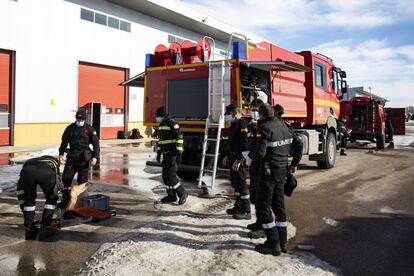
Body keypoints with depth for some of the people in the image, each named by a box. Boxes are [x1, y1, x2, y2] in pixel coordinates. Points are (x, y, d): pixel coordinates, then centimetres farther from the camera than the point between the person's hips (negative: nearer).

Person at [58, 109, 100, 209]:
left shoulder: (89, 129, -1)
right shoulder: (70, 128, 8)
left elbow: (96, 143, -2)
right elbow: (64, 141, 14)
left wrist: (95, 157, -11)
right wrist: (61, 154, 5)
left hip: (84, 157, -3)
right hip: (72, 156, 3)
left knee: (82, 180, 1)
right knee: (66, 178, 3)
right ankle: (65, 200, 14)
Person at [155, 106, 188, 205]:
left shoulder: (172, 124, -15)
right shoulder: (161, 125, 14)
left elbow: (179, 138, -19)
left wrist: (179, 152, -23)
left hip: (172, 154, -9)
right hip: (166, 154, 9)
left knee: (170, 176, -11)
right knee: (165, 176, 10)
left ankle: (182, 193, 4)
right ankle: (171, 196, 19)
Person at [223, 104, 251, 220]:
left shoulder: (243, 125, -17)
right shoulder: (234, 125, 16)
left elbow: (244, 145, -24)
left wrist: (238, 160, -26)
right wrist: (227, 156, 24)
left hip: (239, 159, -10)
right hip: (233, 157, 10)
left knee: (241, 184, -5)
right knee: (235, 182, 17)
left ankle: (246, 211, 3)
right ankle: (238, 207, 30)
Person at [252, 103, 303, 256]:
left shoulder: (265, 128, -16)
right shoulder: (284, 125, 8)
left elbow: (260, 153, -26)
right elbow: (299, 144, 14)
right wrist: (294, 164, 18)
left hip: (269, 172, -8)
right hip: (283, 171, 8)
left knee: (263, 207, 1)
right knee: (279, 205, 17)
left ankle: (273, 244, 4)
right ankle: (282, 242, 24)